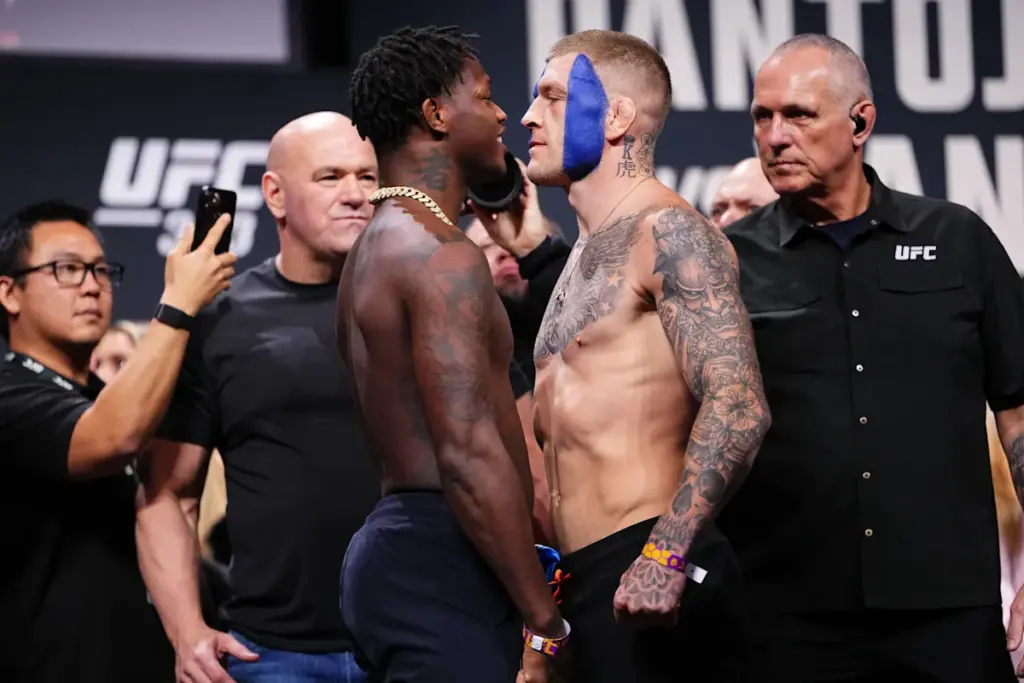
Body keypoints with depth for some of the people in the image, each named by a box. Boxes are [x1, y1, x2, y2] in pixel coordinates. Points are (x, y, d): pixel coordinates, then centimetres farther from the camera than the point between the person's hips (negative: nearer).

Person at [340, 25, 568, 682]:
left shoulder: (378, 248, 20)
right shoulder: (444, 256, -12)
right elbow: (469, 456, -20)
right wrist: (547, 626, -19)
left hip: (400, 544, 10)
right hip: (442, 564, -10)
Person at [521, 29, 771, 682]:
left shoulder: (667, 232, -9)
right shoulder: (588, 252, 21)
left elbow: (737, 406, -20)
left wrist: (666, 554, -25)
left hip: (651, 579, -9)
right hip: (589, 580, 9)